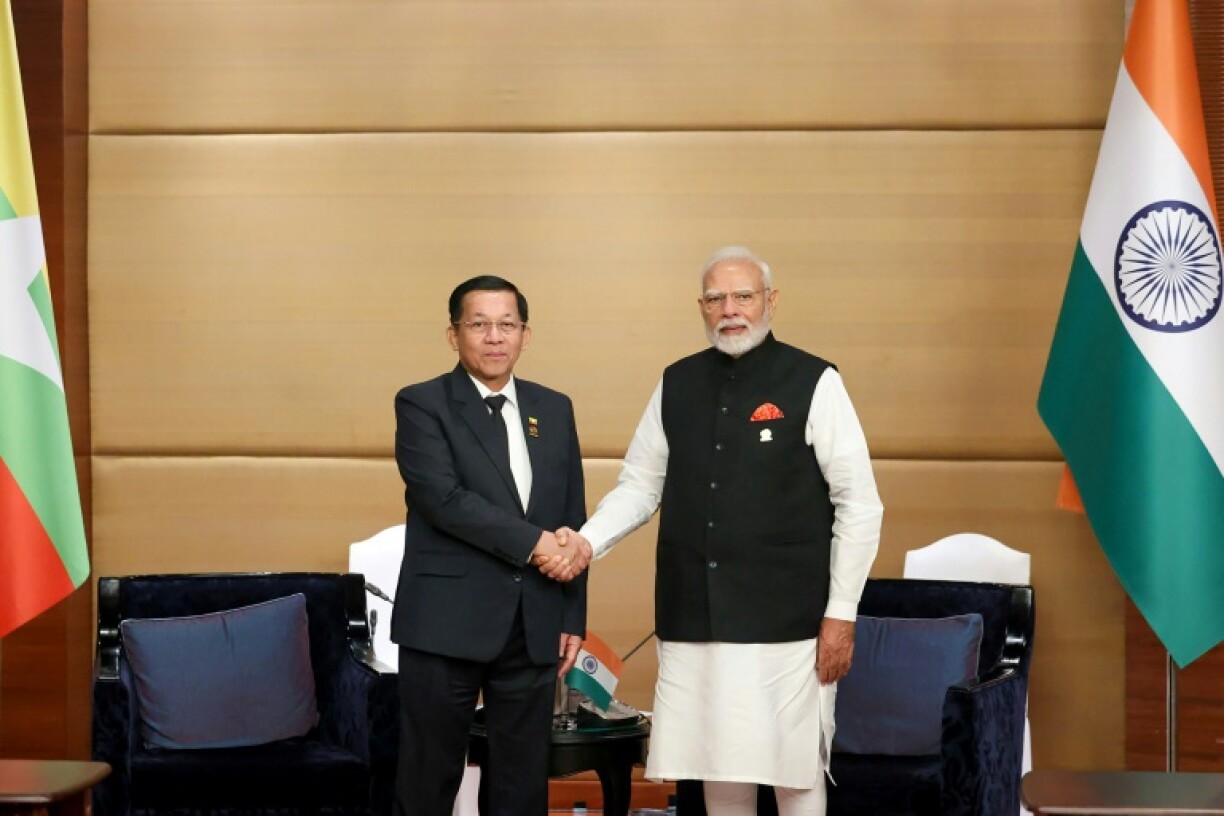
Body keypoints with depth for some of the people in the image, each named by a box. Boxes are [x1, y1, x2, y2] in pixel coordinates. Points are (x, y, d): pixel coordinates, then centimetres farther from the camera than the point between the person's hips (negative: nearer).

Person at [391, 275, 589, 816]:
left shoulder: (554, 410, 13)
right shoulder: (421, 405, -2)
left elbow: (573, 521, 14)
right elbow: (443, 498, -16)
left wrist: (573, 617, 9)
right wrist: (532, 542, -17)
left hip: (533, 628, 4)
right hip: (446, 625, -4)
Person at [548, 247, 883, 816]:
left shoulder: (813, 383, -3)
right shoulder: (677, 385, 9)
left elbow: (859, 504, -4)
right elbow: (640, 486, 13)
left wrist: (841, 614, -7)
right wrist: (588, 541, -6)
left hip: (784, 619, -4)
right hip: (694, 619, 4)